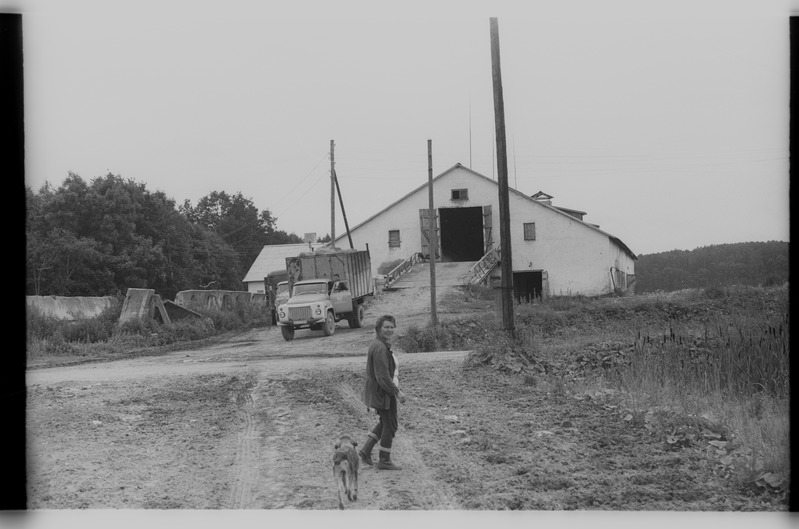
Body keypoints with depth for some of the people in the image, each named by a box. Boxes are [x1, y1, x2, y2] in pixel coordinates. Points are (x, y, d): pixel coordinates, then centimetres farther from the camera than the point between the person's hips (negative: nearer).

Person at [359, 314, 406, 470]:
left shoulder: (377, 344, 7)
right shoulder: (380, 348, -25)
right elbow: (383, 377, -28)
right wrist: (397, 392, -20)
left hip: (375, 391, 10)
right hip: (382, 392, -10)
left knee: (385, 423, 23)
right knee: (390, 425, 5)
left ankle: (366, 450, 22)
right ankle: (384, 460, 16)